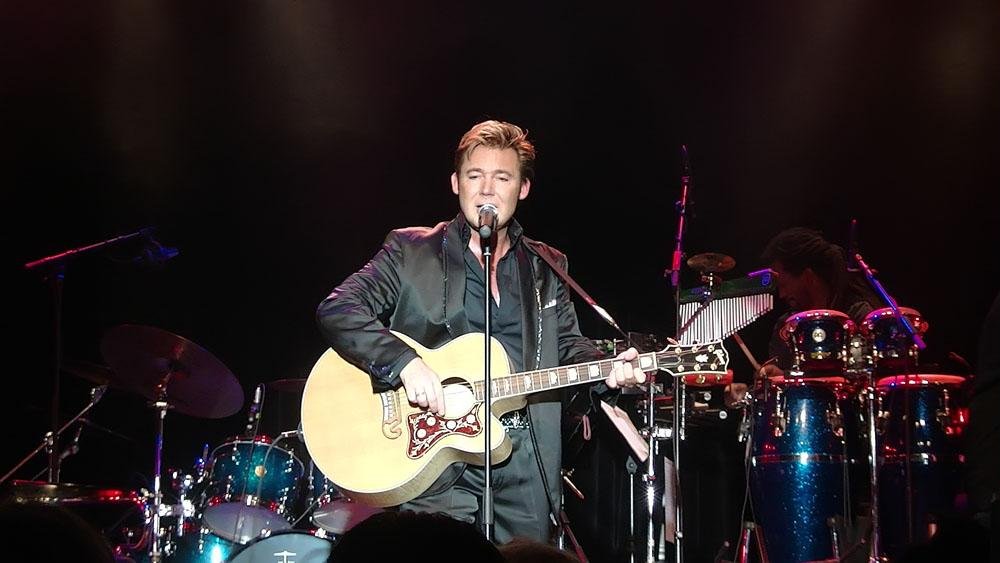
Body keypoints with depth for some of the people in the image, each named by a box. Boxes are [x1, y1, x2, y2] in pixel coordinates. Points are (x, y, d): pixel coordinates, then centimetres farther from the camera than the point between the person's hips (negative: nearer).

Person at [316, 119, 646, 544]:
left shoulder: (547, 267, 16)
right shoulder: (411, 250, 3)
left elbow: (569, 347, 17)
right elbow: (337, 310, -6)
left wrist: (608, 367, -5)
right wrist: (404, 362, -20)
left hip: (526, 464, 4)